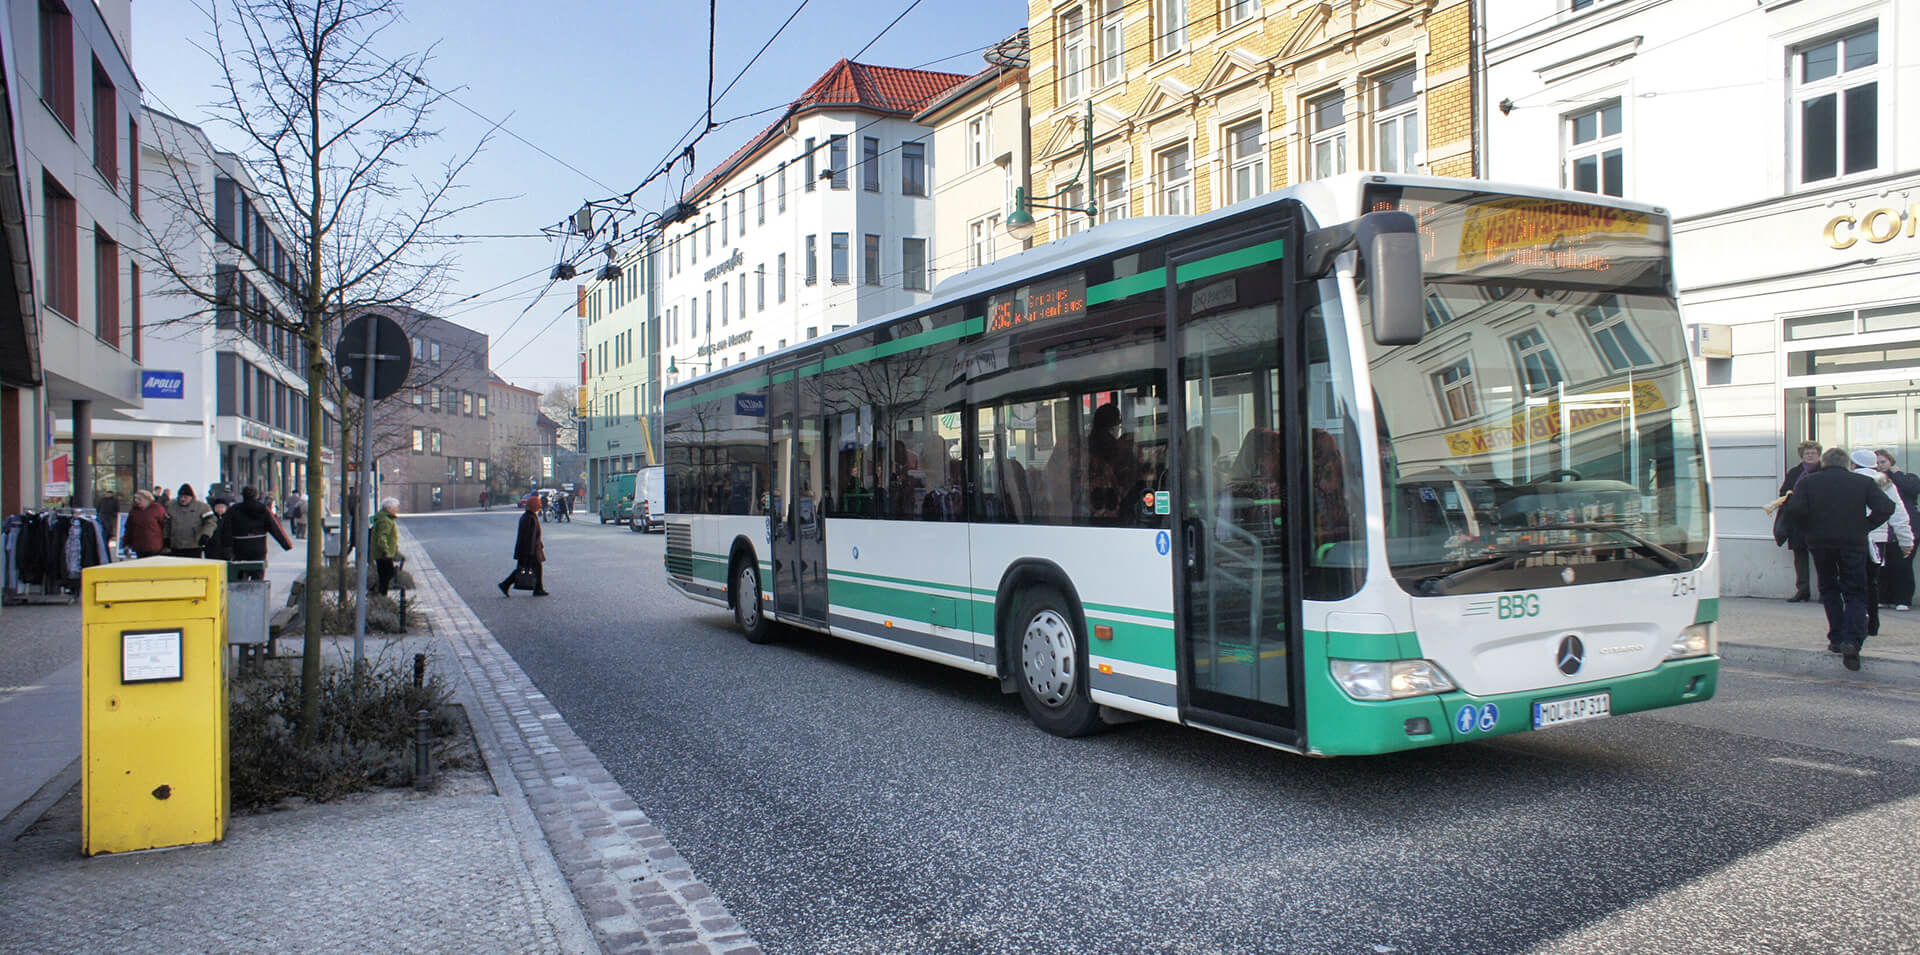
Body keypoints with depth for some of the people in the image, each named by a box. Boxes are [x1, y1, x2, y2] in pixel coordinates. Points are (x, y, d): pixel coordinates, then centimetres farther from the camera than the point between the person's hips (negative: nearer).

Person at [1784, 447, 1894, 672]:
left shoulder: (1807, 482, 2)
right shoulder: (1864, 482, 4)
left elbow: (1794, 509, -11)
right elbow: (1886, 508, -7)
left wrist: (1809, 531, 2)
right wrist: (1864, 528, 2)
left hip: (1820, 543, 1)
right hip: (1853, 543, -1)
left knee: (1829, 590, 19)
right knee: (1855, 595, 4)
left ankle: (1837, 639, 18)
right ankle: (1852, 641, -15)